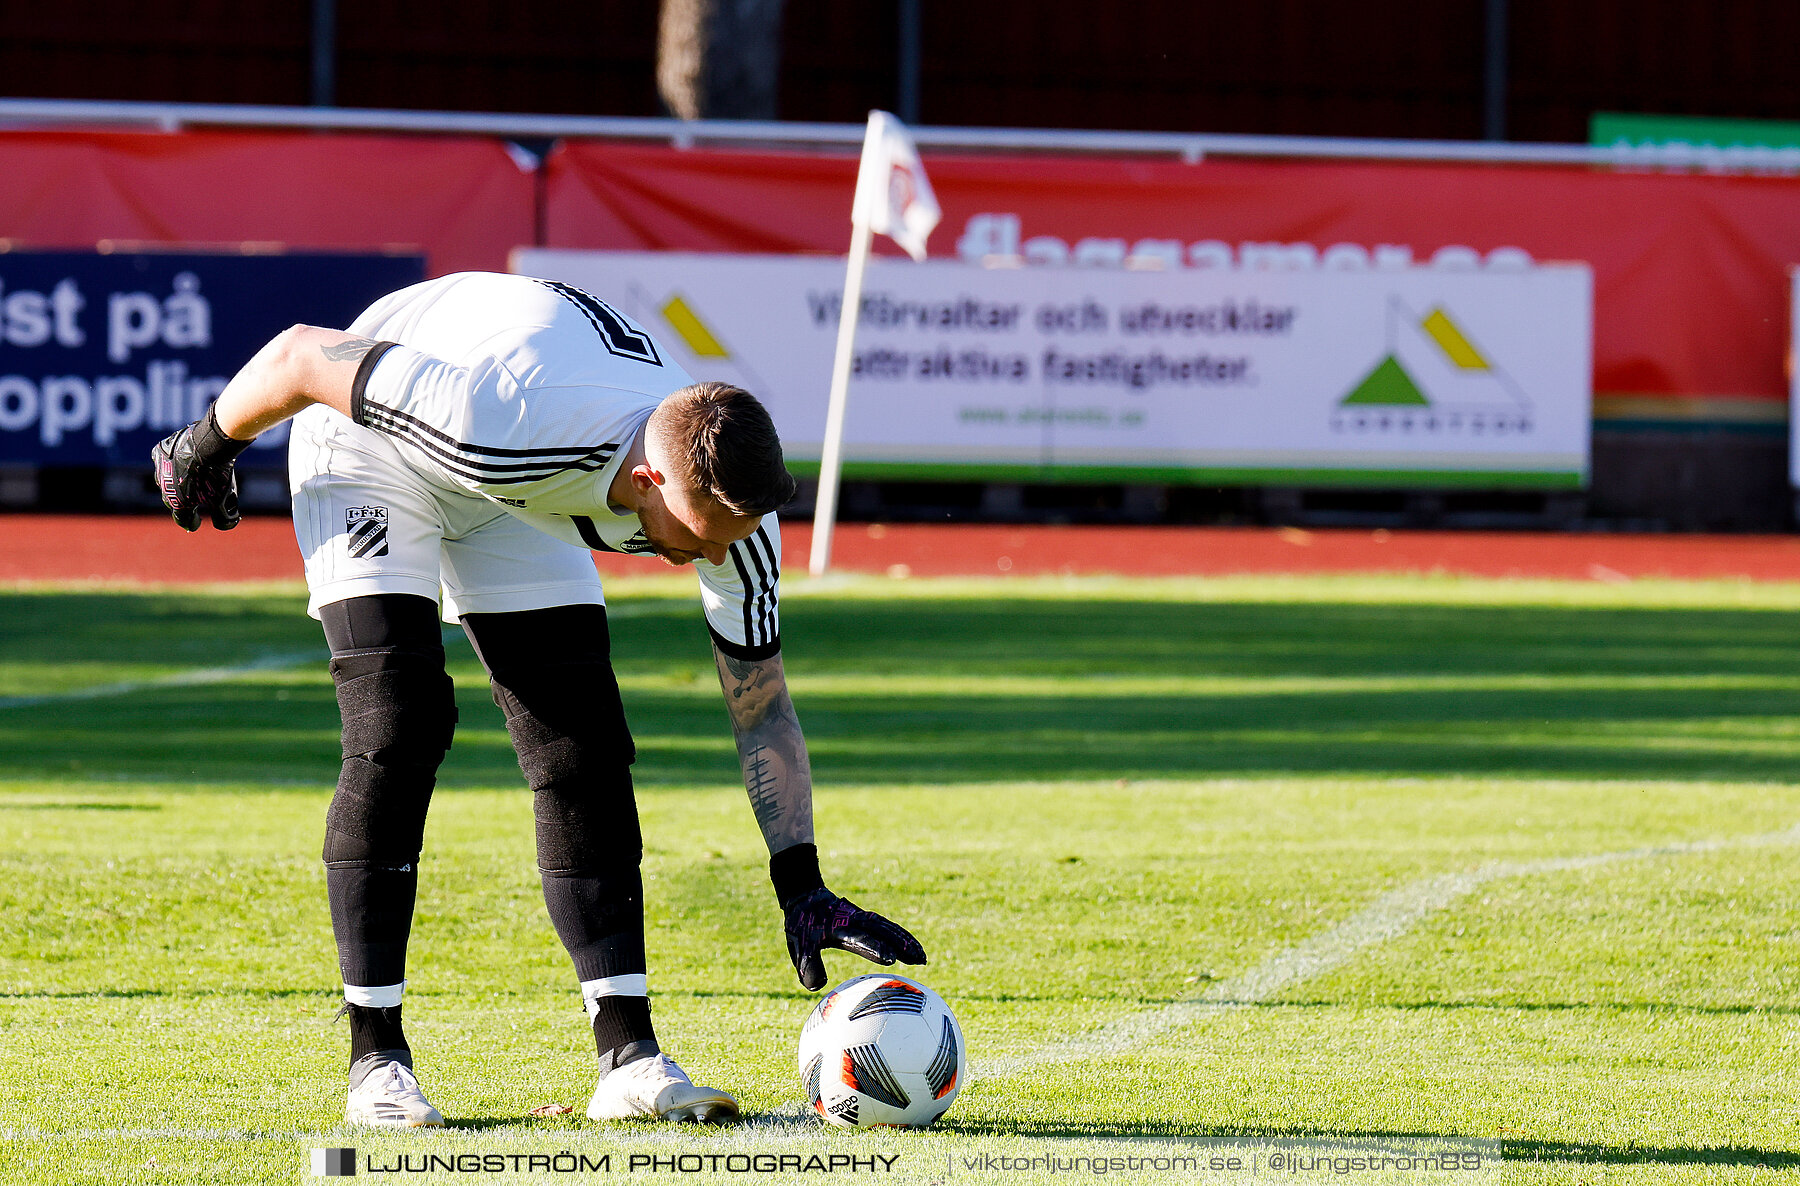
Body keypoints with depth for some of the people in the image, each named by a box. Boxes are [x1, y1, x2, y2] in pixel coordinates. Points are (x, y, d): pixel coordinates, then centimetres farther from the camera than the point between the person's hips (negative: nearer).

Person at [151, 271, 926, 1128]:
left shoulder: (726, 502, -26)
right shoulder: (508, 425, -45)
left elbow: (761, 705, -11)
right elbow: (302, 357, -31)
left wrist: (802, 887, -16)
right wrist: (209, 444, -11)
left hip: (509, 497, 5)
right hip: (369, 443, -5)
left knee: (583, 743, -7)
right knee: (398, 729, -19)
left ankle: (628, 1058, -6)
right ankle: (376, 1058, -13)